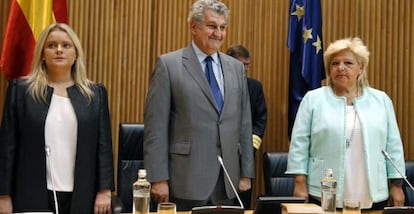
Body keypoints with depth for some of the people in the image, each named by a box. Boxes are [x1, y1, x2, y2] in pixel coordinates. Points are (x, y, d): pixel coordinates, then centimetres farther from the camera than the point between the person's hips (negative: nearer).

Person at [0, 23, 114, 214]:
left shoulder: (95, 93, 8)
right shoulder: (20, 89, 5)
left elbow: (103, 145, 6)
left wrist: (105, 191, -1)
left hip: (81, 198, 1)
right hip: (33, 197, -1)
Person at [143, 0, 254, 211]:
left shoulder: (236, 67, 12)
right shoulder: (168, 64, -3)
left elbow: (244, 124, 13)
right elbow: (155, 126, -7)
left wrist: (246, 173, 10)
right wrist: (158, 178, -11)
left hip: (227, 181, 4)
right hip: (186, 181, -4)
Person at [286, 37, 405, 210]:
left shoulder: (381, 100, 8)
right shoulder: (313, 99, 1)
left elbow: (393, 146, 8)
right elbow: (299, 145, -1)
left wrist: (396, 186, 5)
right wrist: (300, 184, -7)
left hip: (372, 197, 2)